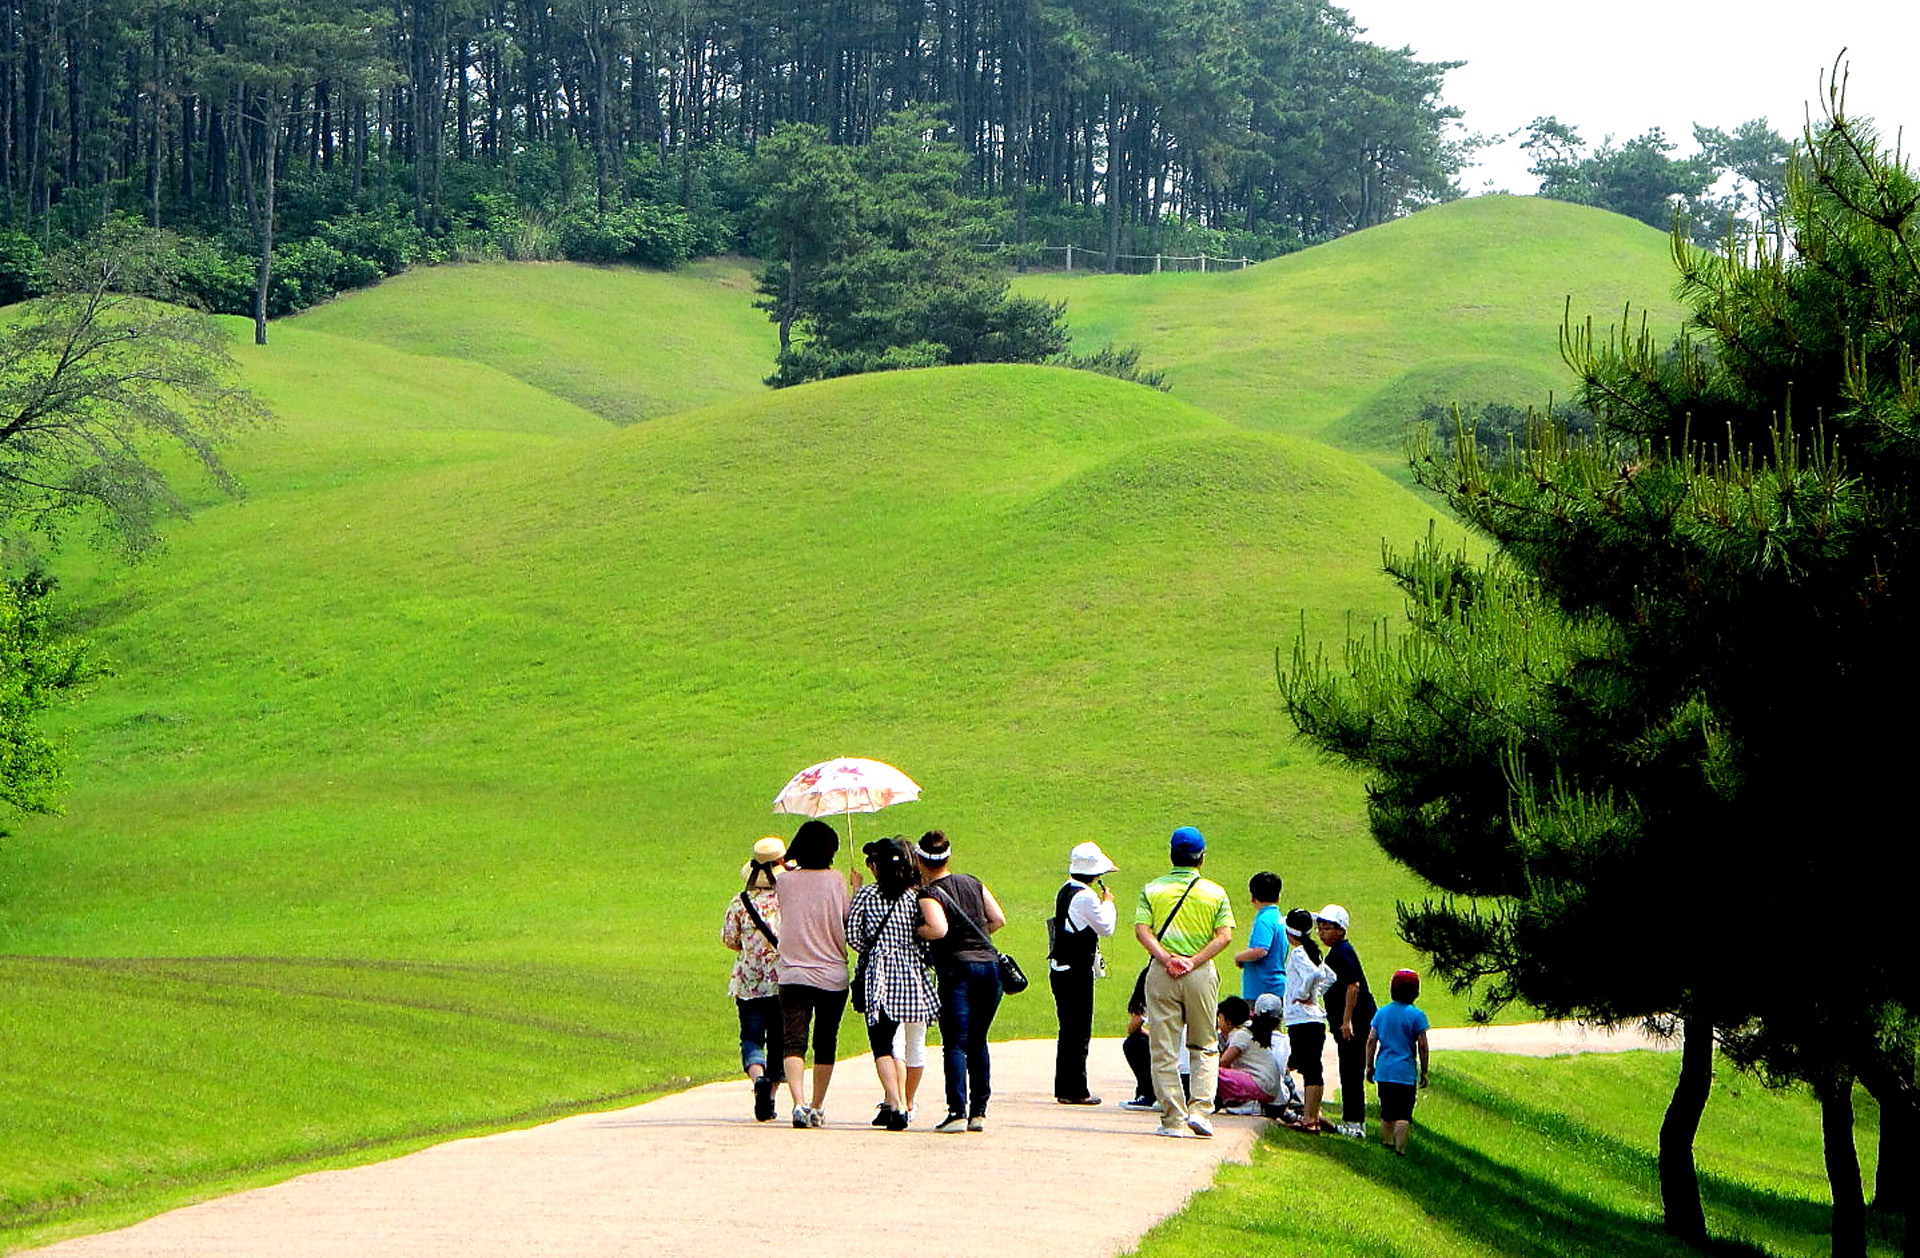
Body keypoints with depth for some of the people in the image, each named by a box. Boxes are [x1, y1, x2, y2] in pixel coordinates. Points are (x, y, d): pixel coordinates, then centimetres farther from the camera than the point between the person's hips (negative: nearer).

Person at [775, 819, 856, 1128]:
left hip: (792, 974, 0)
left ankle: (799, 1103, -24)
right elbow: (850, 923, 2)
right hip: (832, 975, 0)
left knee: (794, 1042, -4)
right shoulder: (836, 881, -5)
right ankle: (817, 1108, 20)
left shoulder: (785, 881, -1)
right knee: (825, 1043, 14)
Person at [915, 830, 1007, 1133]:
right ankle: (979, 1111, 12)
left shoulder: (929, 894, -7)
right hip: (990, 964, 6)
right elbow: (998, 919, 11)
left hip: (957, 969, -6)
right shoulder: (972, 883, 12)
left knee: (954, 1044, -4)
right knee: (977, 1043, 14)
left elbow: (939, 929, -22)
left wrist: (916, 932, -4)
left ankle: (957, 1111, -13)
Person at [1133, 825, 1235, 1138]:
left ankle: (1173, 1119, 0)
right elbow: (1224, 935, -6)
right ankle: (1199, 1109, -3)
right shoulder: (1215, 892, 5)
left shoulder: (1152, 890, 6)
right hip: (1202, 973, 0)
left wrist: (1166, 958, -14)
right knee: (1204, 1047, 14)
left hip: (1161, 972, 0)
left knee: (1164, 1050, 3)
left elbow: (1142, 930, -8)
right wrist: (1194, 960, -10)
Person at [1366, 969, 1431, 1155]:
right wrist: (1424, 1071, 1)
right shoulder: (1416, 1015, -7)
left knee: (1386, 1111, 17)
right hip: (1405, 1072, -4)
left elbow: (1371, 1041, 5)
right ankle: (1400, 1148, -13)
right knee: (1403, 1113, -5)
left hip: (1383, 1070, 4)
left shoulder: (1382, 1013, 6)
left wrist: (1369, 1066, 14)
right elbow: (1422, 1045, -8)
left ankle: (1386, 1143, 26)